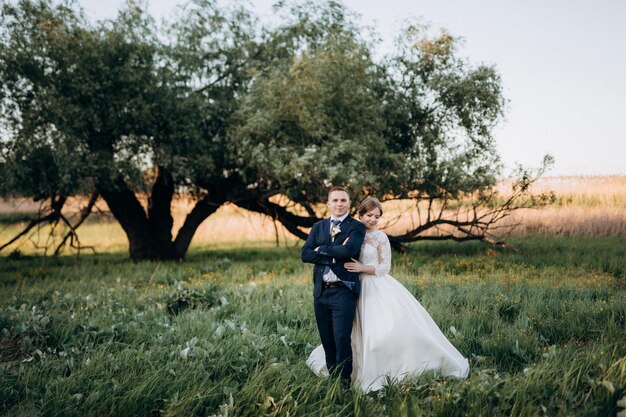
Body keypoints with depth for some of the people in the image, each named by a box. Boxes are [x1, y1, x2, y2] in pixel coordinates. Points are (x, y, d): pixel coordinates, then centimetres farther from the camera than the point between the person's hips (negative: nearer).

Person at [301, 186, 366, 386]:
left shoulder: (356, 227, 1)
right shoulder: (318, 227, 13)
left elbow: (349, 250, -18)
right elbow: (305, 254, 0)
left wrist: (322, 249, -7)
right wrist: (334, 255, -11)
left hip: (343, 291, -4)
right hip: (321, 292, 5)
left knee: (342, 340, -7)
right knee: (327, 340, 11)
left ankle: (344, 382, 6)